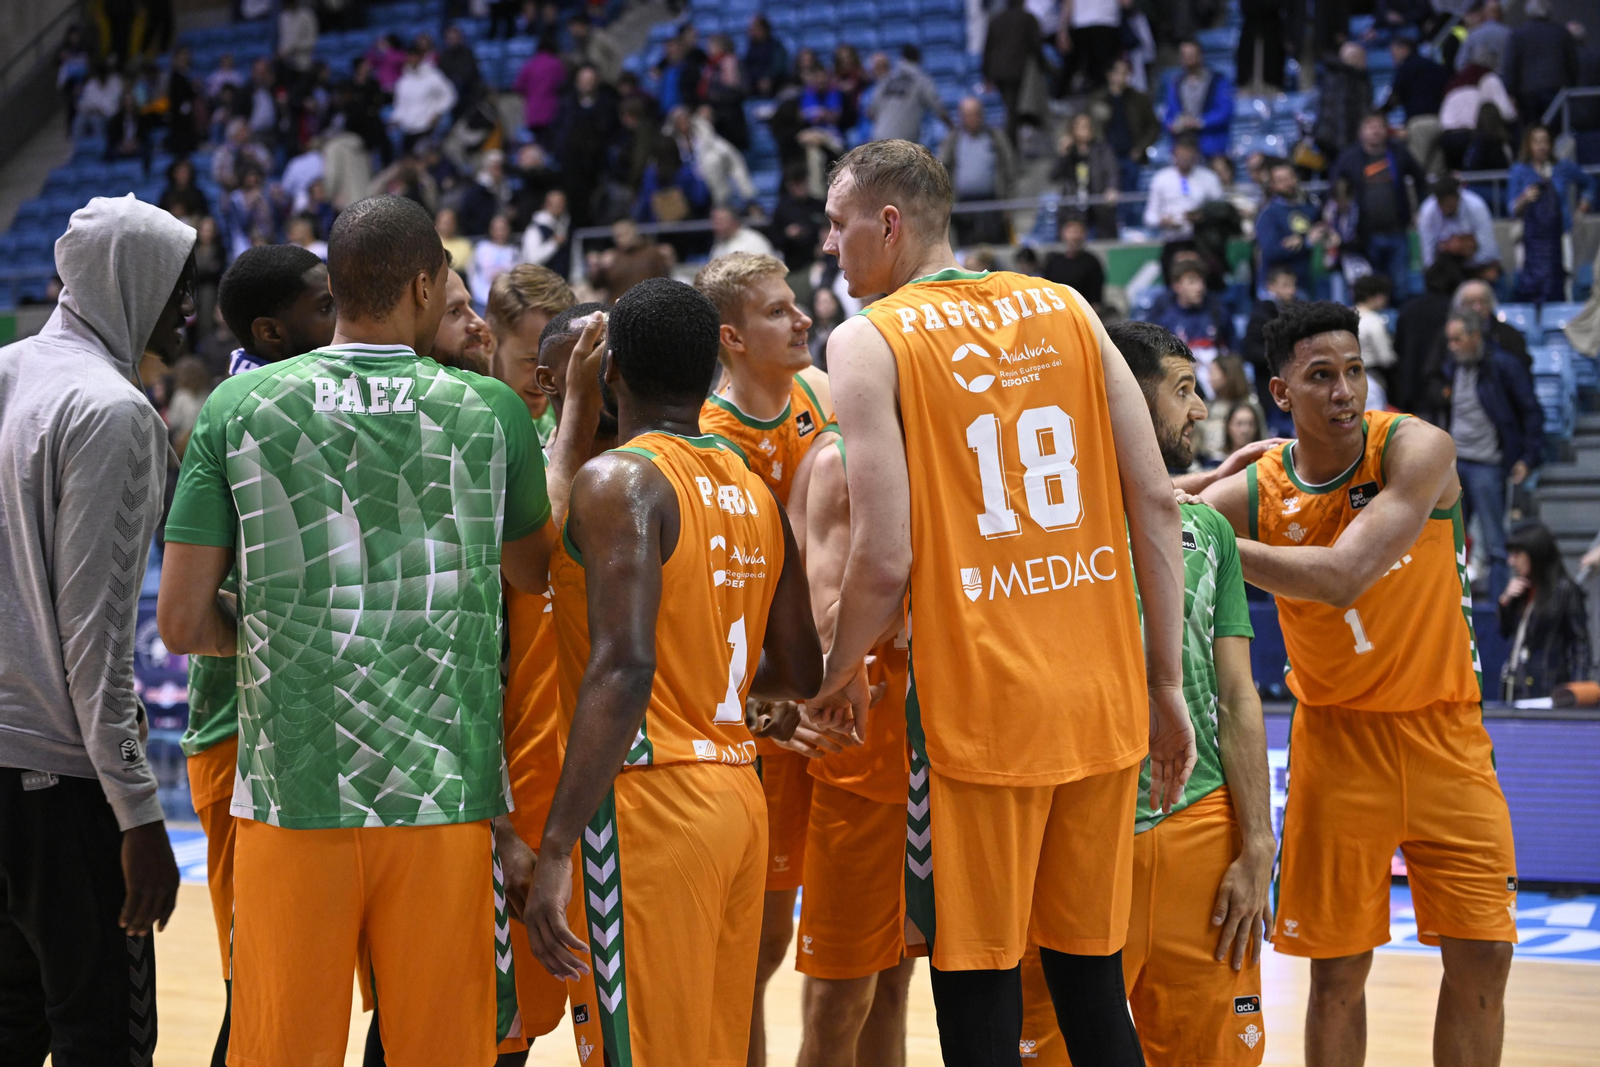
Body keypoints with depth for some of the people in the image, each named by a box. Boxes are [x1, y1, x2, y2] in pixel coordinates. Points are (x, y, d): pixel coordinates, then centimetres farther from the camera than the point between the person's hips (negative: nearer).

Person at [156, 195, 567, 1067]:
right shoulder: (492, 411, 0)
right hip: (447, 797, 0)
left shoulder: (238, 406, 0)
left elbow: (183, 625, -1)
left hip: (290, 794, 0)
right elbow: (533, 572, 18)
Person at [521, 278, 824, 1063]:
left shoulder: (619, 481, -10)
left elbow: (623, 667, -21)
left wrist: (555, 846, -22)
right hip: (741, 794, 8)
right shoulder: (753, 491, 13)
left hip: (652, 803, -8)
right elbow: (800, 673, 17)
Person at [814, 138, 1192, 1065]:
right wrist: (1168, 684, 11)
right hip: (1102, 699, 5)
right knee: (1094, 987, 15)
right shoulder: (1067, 310, 10)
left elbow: (885, 562, -12)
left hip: (978, 710, -5)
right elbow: (1156, 503, 6)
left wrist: (840, 677, 6)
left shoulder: (869, 341, -4)